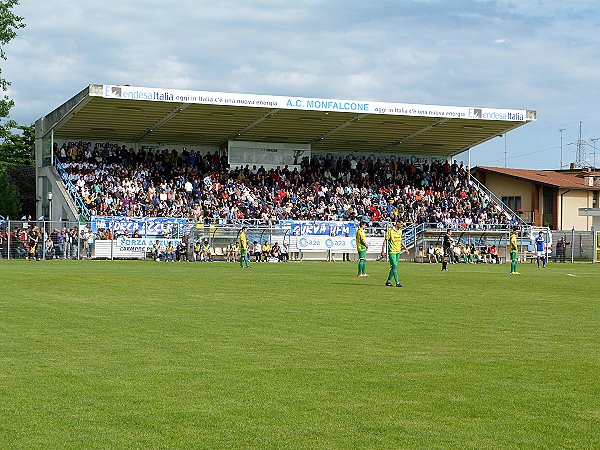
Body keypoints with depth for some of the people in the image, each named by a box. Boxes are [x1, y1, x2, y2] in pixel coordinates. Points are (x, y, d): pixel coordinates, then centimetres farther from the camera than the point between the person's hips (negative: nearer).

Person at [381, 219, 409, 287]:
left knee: (394, 267, 9)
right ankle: (397, 282, -10)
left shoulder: (400, 231, 11)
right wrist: (383, 250, -11)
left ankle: (388, 281, 18)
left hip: (398, 251, 7)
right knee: (395, 266, -10)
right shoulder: (390, 231, -10)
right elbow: (385, 240, -7)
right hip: (392, 251, -7)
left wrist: (406, 249, 19)